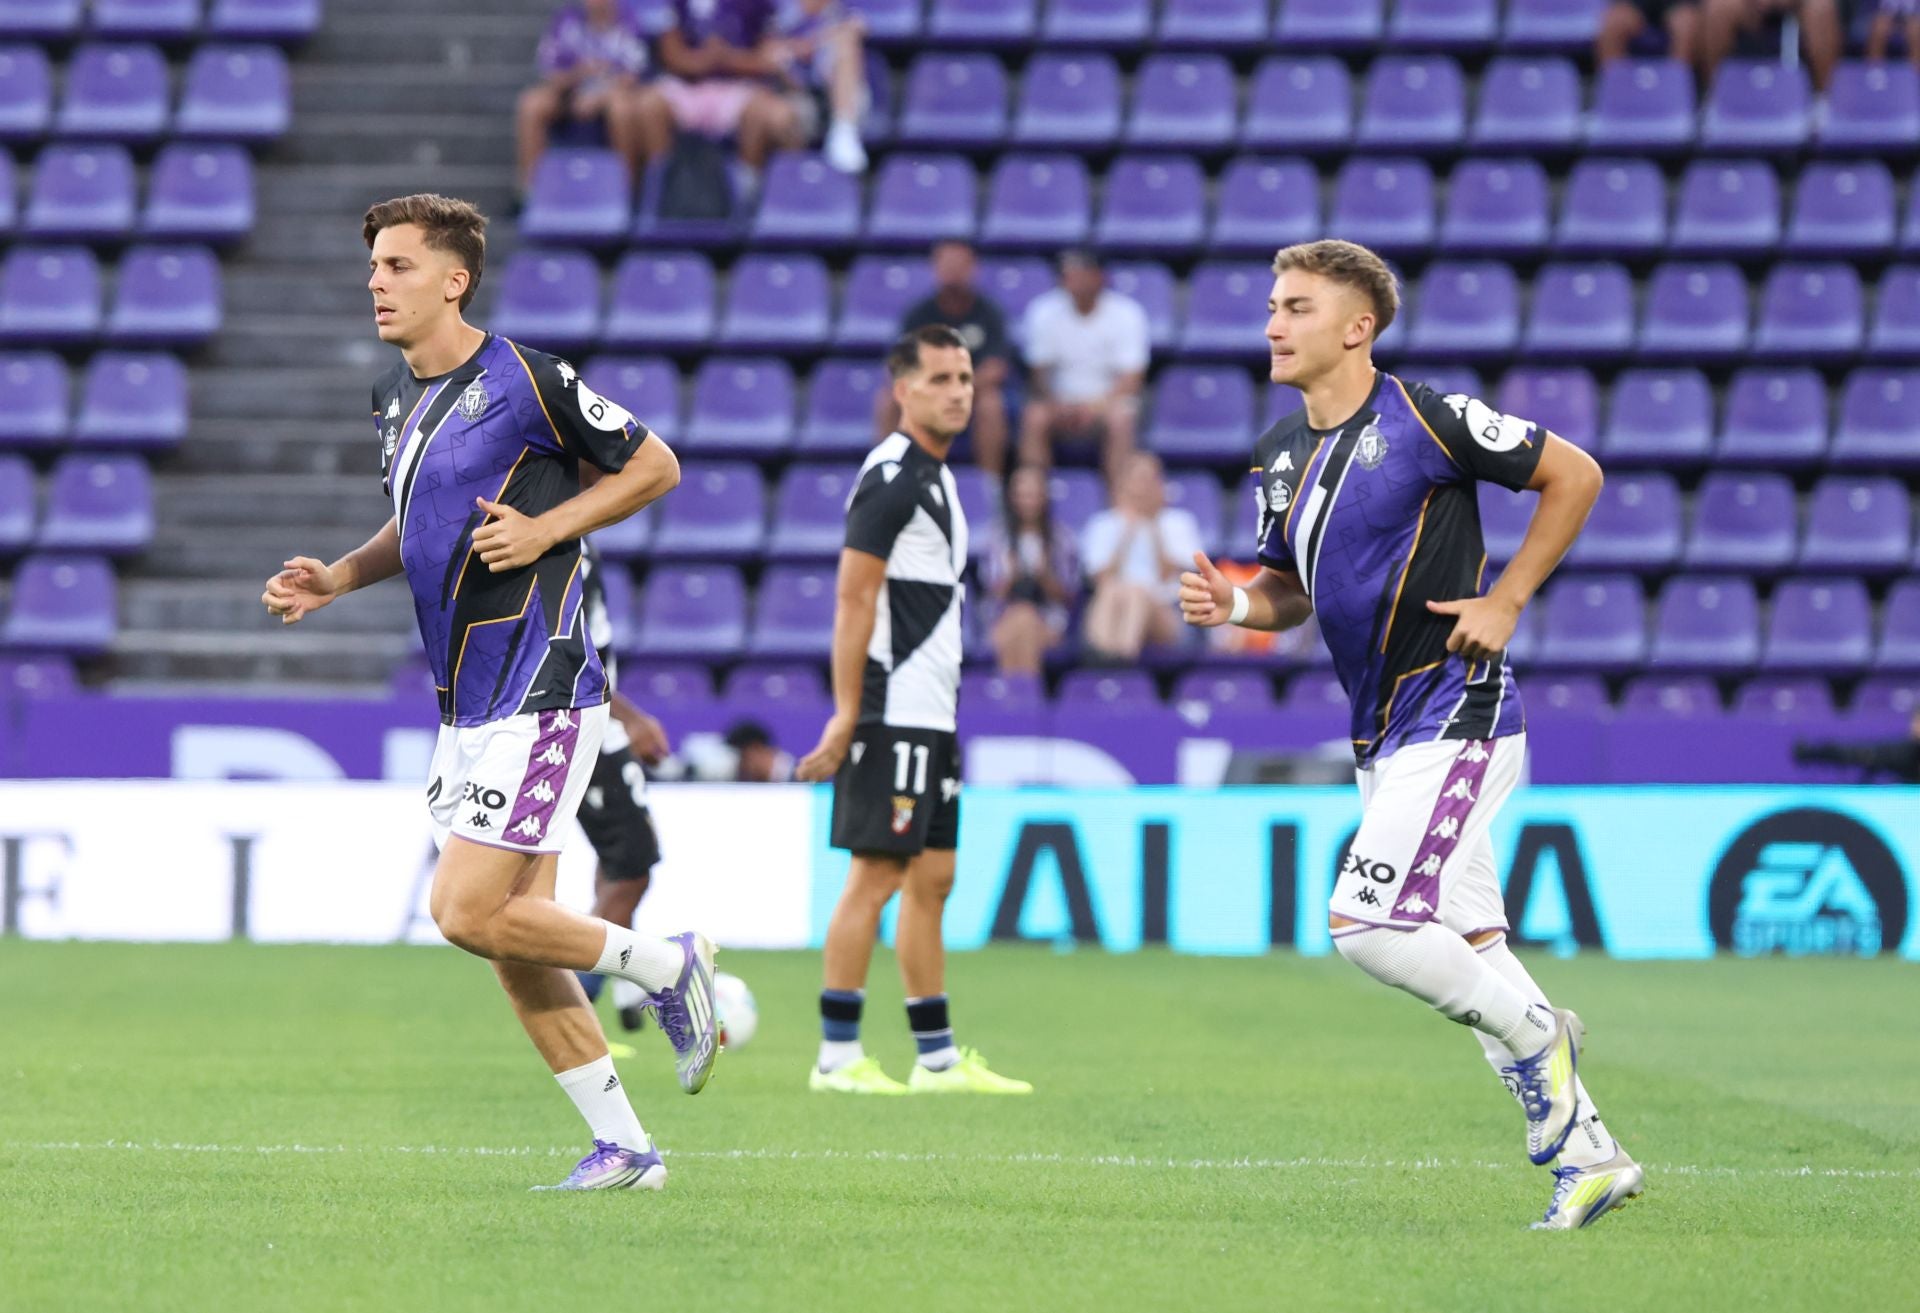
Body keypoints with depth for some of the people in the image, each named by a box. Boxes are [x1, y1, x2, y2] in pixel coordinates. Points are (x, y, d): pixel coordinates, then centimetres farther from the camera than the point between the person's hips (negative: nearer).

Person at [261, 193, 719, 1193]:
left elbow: (655, 467, -3)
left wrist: (544, 527, -14)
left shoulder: (528, 382, -12)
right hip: (464, 704, 8)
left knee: (468, 912, -14)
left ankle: (665, 965, 6)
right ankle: (622, 1147, 12)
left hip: (539, 693, -8)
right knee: (511, 939, 6)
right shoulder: (394, 397, 12)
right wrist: (338, 578, 9)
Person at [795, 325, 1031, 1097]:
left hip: (931, 717, 10)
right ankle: (837, 1055, -6)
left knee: (931, 880, 10)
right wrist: (847, 715, -20)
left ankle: (938, 1057, 12)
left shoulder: (935, 478, 18)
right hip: (893, 717, -10)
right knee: (875, 875, -8)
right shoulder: (892, 477, -11)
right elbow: (854, 600, -16)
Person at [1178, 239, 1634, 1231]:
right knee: (1466, 950, 8)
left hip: (1456, 719, -8)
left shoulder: (1427, 421, -13)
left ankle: (1534, 1035, 2)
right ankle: (1589, 1156, 15)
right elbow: (1293, 590, 20)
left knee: (1366, 923, -19)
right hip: (1383, 740, 8)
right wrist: (1236, 604, -2)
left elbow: (1575, 475, -6)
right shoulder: (1282, 453, 9)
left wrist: (1505, 601, -10)